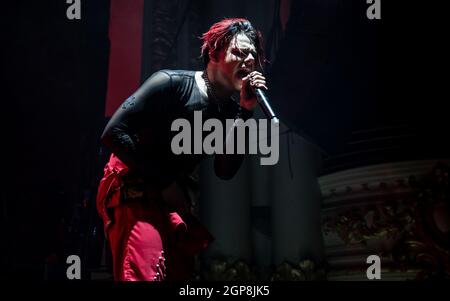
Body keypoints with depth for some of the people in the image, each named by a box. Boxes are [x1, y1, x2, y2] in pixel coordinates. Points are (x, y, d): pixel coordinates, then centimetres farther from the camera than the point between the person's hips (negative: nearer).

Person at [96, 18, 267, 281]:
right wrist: (165, 183, -15)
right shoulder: (172, 83, -15)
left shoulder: (230, 110, 3)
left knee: (181, 272, 8)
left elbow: (226, 171, -9)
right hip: (130, 189, -7)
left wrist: (245, 112, -17)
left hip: (168, 199, 7)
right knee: (144, 274, -22)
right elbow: (114, 133, -19)